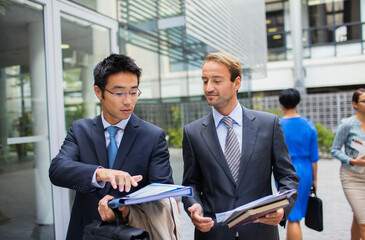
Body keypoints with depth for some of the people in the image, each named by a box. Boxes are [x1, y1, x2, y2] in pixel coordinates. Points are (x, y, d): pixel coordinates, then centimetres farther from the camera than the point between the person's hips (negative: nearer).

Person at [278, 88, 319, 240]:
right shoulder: (309, 125, 1)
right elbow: (314, 156, 4)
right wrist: (314, 179, 13)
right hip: (305, 173, 5)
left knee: (293, 217, 0)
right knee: (295, 214, 20)